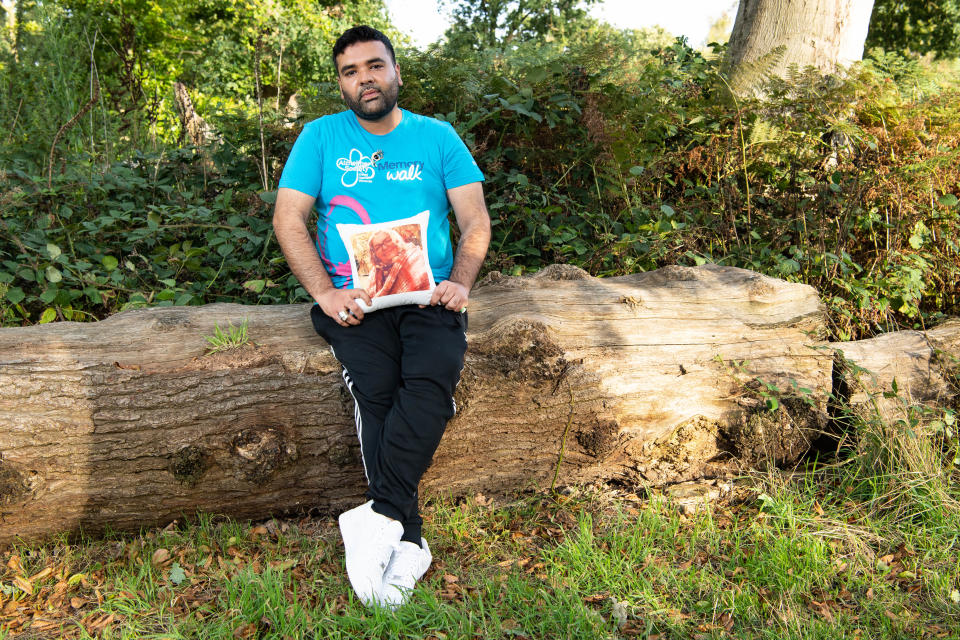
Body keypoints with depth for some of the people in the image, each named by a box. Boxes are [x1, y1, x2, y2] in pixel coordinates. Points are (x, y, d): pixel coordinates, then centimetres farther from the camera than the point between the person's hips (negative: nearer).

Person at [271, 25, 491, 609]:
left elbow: (475, 219, 10)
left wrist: (461, 282, -8)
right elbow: (289, 219, 4)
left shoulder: (437, 137, 15)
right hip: (355, 299, 0)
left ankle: (381, 514, -26)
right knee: (375, 387, -27)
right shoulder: (321, 137, 12)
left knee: (432, 379, -30)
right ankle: (409, 539, -23)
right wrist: (326, 293, -10)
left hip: (427, 293, 1)